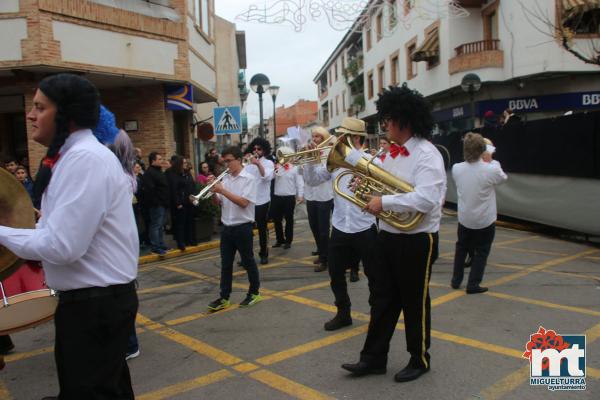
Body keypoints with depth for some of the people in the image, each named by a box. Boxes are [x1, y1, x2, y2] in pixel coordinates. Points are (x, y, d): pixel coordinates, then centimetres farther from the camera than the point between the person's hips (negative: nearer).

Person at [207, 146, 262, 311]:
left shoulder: (249, 179, -10)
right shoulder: (225, 179, 8)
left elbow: (243, 202, -20)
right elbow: (218, 202, 10)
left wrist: (222, 190, -20)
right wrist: (213, 191, -9)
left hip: (243, 227, -6)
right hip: (227, 228, 6)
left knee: (248, 262, 7)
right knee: (226, 264, 9)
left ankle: (254, 293, 23)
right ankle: (224, 298, 16)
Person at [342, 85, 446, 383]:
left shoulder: (427, 155, -17)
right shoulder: (392, 152, 9)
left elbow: (425, 200, -30)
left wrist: (383, 202, -24)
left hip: (416, 240, -8)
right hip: (387, 236, 8)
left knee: (414, 302, 9)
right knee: (382, 299, 13)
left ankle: (419, 360, 29)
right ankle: (374, 357, 26)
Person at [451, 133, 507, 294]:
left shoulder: (456, 168, -13)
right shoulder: (491, 170, -22)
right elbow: (503, 177, 2)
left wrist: (484, 163, 10)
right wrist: (491, 161, 11)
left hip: (464, 219, 3)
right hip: (485, 220, -3)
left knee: (461, 249, 22)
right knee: (481, 252, 11)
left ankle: (456, 280, 28)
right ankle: (473, 284, 11)